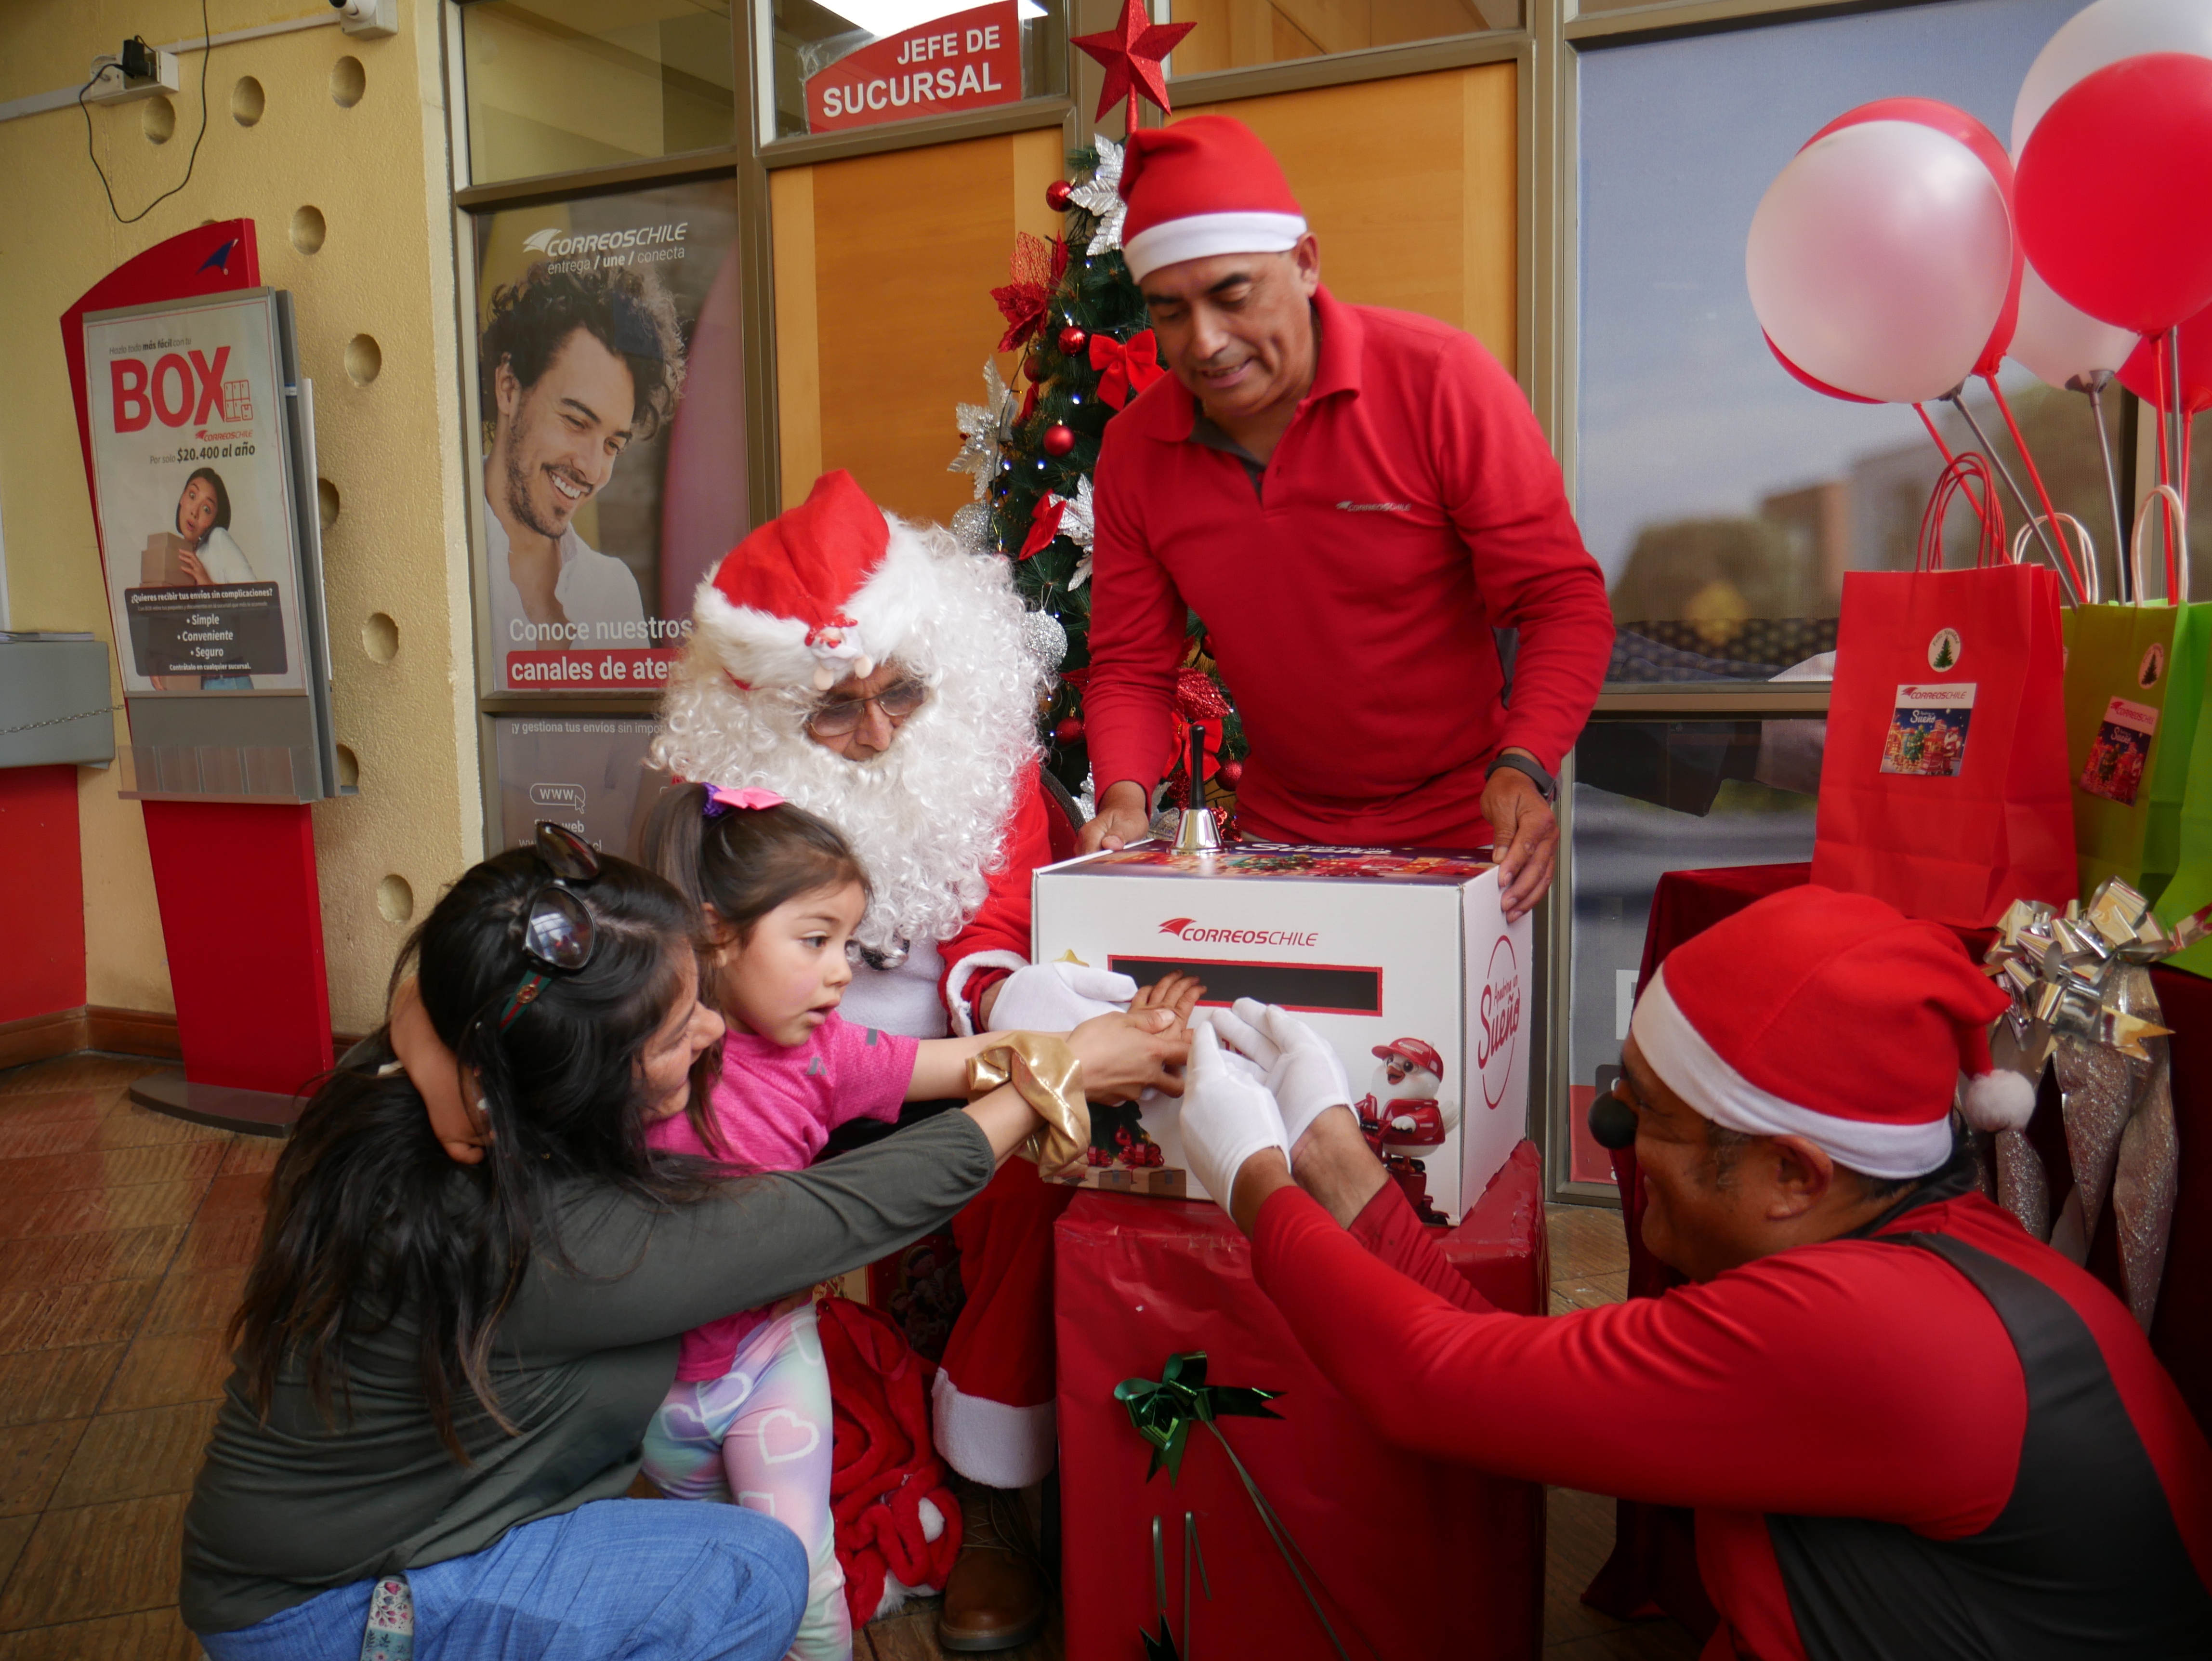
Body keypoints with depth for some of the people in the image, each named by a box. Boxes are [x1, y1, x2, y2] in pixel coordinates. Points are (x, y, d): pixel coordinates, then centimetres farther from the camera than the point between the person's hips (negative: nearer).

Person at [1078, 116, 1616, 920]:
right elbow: (1130, 666, 3)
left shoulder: (1440, 380, -15)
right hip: (1275, 837, 3)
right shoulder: (1133, 449, -4)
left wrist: (1524, 766, -29)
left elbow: (1564, 598, -13)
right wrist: (1126, 796, -16)